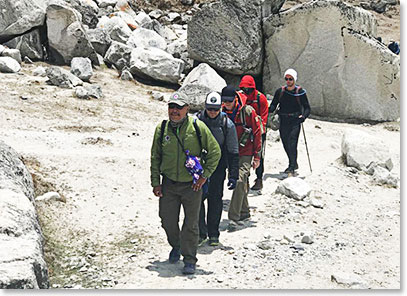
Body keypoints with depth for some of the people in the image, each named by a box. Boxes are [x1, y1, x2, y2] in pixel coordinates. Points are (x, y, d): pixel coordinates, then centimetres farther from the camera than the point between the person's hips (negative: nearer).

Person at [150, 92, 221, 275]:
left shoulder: (198, 127, -9)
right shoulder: (162, 129, 0)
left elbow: (214, 152, -1)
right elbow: (155, 157, 9)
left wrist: (204, 176, -6)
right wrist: (155, 182, 4)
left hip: (192, 184, -3)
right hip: (168, 184, 3)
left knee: (191, 224, 1)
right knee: (168, 221, 10)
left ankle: (189, 260, 13)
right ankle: (176, 246, 39)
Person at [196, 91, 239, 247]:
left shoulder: (227, 124, -6)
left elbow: (233, 152, -1)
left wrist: (233, 175, -5)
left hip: (218, 168, 0)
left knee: (215, 200, 5)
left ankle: (213, 234, 18)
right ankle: (201, 233, 7)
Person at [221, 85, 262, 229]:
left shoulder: (248, 111, -11)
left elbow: (257, 133, -5)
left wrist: (257, 156, -5)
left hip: (246, 153, -5)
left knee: (240, 181, -17)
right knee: (236, 182, 13)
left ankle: (234, 217, -16)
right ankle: (244, 211, 30)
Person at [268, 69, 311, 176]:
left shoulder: (300, 92, -1)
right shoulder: (280, 91, 7)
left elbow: (307, 108, 2)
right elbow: (274, 105, 10)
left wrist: (303, 116, -17)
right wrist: (269, 110, -12)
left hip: (295, 121, -4)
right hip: (283, 121, 4)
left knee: (292, 143, -16)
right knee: (286, 144, 9)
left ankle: (292, 167, -15)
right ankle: (293, 164, 29)